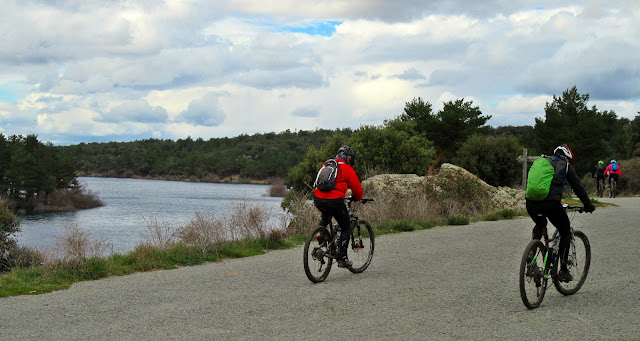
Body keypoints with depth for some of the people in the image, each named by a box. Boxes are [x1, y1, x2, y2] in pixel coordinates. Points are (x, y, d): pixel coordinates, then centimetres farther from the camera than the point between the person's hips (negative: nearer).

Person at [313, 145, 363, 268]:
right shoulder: (347, 169, 5)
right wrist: (357, 198, 31)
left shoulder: (326, 165, 21)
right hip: (335, 201, -5)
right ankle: (342, 258, 8)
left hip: (318, 199, 5)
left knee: (326, 215, 40)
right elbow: (357, 188, 9)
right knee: (346, 228, 13)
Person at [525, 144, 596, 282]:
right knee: (565, 232, 17)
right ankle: (563, 270, 14)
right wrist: (588, 205, 28)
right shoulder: (566, 166, 13)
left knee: (539, 226, 35)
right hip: (551, 203, -5)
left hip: (531, 203, 5)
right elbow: (578, 187, 15)